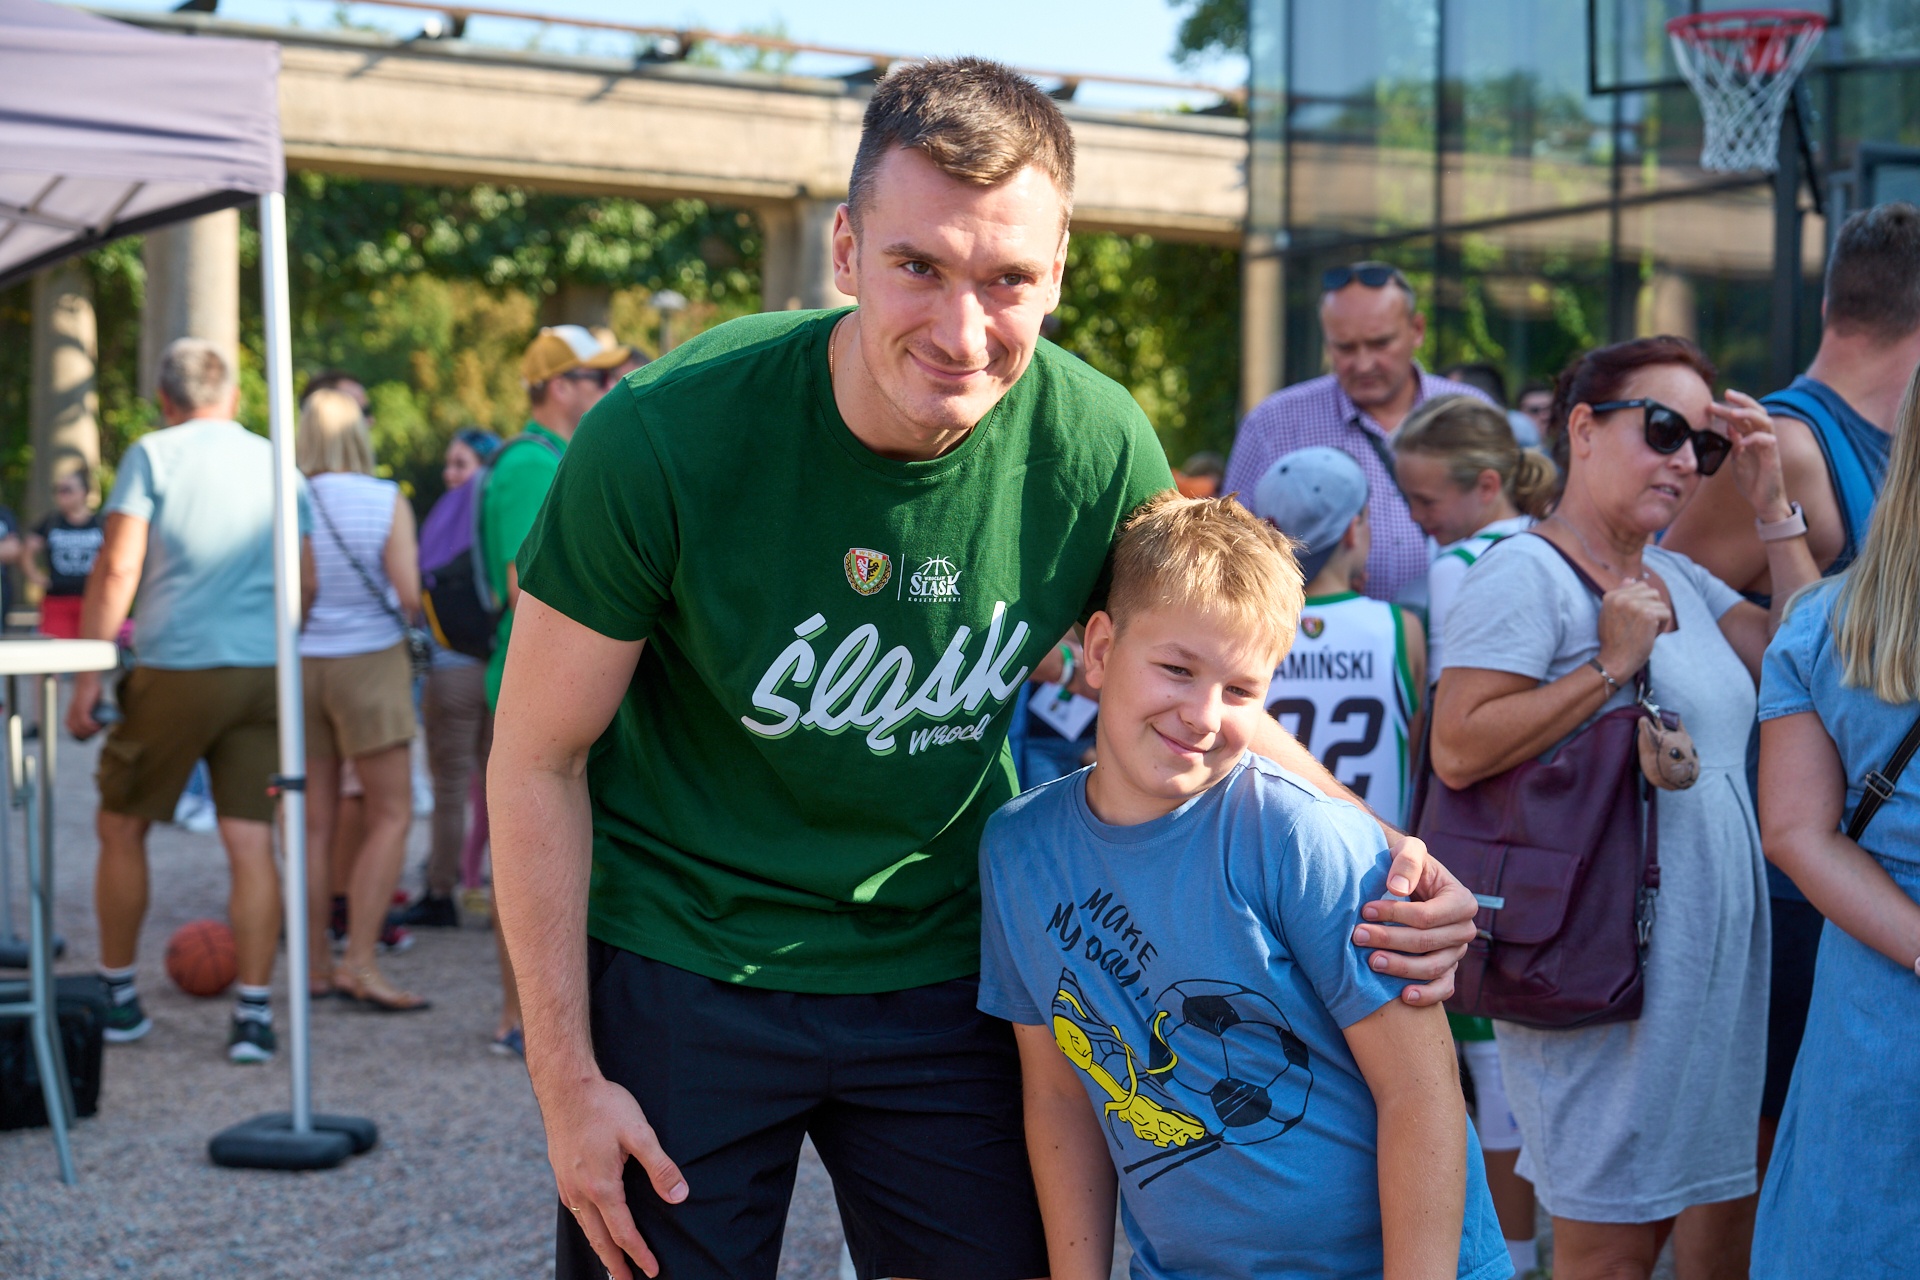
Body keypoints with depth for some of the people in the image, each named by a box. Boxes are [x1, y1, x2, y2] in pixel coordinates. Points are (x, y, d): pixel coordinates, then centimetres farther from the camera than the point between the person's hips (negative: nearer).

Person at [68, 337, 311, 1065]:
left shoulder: (152, 455, -2)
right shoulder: (277, 464, 11)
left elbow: (117, 570, -8)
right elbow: (306, 580, 13)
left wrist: (87, 675, -5)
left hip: (173, 669, -3)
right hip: (262, 674, 3)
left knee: (122, 828, 14)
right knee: (252, 843, 2)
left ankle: (117, 999, 23)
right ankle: (254, 1016, -2)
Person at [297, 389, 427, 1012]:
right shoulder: (388, 501, -7)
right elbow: (410, 596, -13)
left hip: (298, 664, 3)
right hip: (369, 658, -3)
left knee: (316, 823, 9)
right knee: (391, 816, 3)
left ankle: (315, 965, 13)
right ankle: (360, 962, -6)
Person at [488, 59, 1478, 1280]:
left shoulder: (1101, 448, -14)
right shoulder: (665, 435, -23)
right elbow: (540, 756, -12)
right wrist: (568, 1084, -10)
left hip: (938, 972, 3)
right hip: (680, 969, -2)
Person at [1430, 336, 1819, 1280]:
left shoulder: (1681, 581, 16)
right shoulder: (1529, 574, -11)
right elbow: (1458, 752, -21)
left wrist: (1773, 509, 6)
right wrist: (1611, 665, -19)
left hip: (1716, 955, 8)